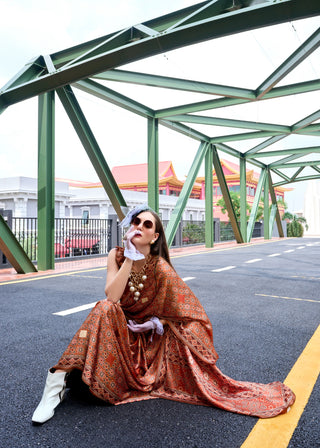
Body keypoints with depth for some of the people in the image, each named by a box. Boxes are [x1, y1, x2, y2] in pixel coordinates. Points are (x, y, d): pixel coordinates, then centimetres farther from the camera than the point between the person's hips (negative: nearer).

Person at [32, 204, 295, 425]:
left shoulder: (161, 269, -18)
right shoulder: (117, 256, -12)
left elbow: (186, 310, -7)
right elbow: (112, 298, -27)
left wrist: (157, 323, -18)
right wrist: (130, 258, -30)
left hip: (151, 336, 0)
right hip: (119, 331, 1)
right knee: (105, 309, -30)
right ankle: (58, 381, -29)